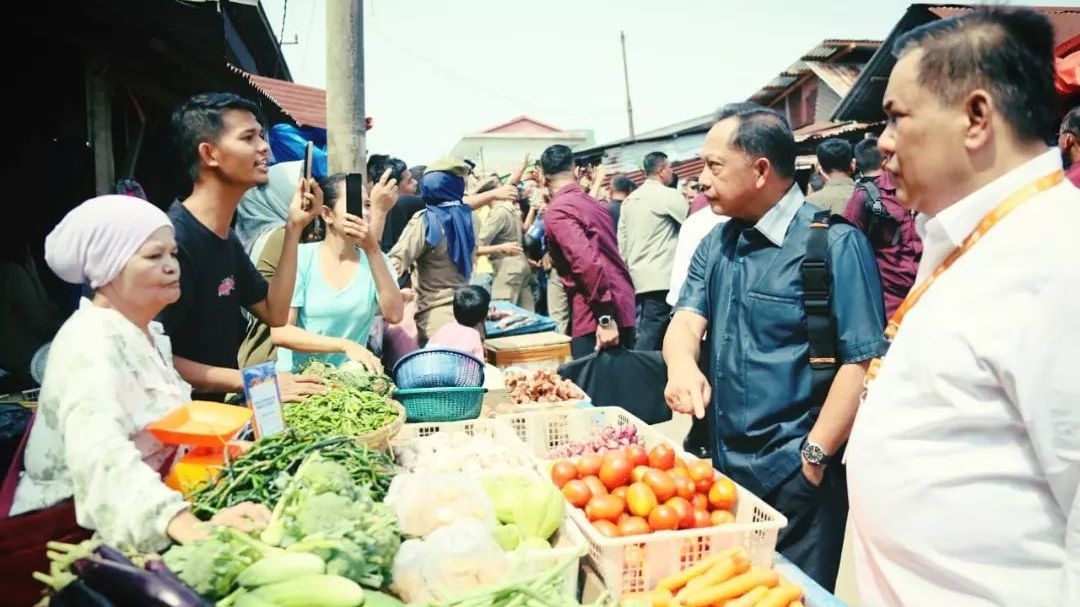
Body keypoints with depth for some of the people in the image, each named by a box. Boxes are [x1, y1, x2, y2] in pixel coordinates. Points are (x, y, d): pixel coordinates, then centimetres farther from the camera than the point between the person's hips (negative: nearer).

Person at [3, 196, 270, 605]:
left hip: (140, 521, 8)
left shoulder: (147, 334, 8)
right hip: (70, 533, -8)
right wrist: (192, 527, -50)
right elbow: (102, 459, -37)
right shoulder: (91, 343, -20)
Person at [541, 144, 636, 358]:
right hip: (622, 310, 9)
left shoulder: (557, 211, -9)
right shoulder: (592, 203, 18)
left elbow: (587, 262, -22)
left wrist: (605, 318, -22)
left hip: (597, 317, -9)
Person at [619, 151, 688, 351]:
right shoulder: (668, 195, -8)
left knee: (648, 333, 12)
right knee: (652, 337, -6)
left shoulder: (630, 200, 14)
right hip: (660, 279, -8)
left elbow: (622, 243, 14)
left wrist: (628, 269, 21)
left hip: (639, 278, 8)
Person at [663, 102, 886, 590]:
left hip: (795, 476, -6)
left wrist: (814, 456, -18)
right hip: (720, 465, 7)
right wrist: (682, 363, -25)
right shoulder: (716, 244, 8)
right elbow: (686, 319, -2)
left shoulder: (835, 244, -14)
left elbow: (863, 361, -17)